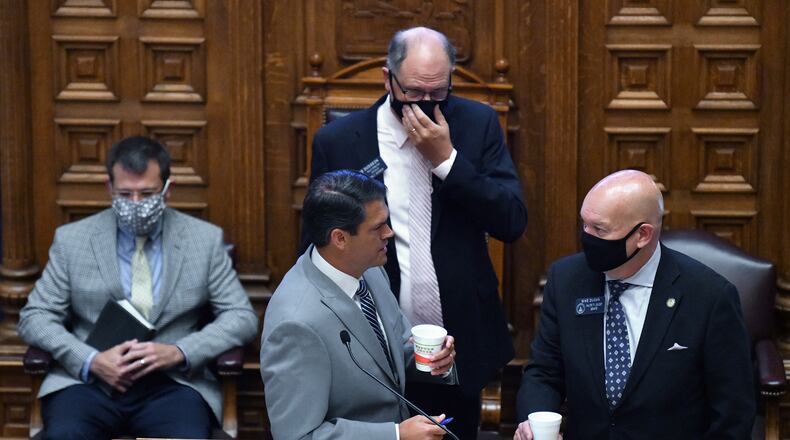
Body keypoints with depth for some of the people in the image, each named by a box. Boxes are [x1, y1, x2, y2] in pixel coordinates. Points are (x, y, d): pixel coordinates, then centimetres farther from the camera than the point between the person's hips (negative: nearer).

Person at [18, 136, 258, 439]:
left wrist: (179, 353, -11)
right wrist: (91, 361, -10)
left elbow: (242, 318, 7)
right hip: (90, 381, 0)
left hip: (172, 382, 0)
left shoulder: (205, 240, 8)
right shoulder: (72, 240, 8)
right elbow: (34, 317, 8)